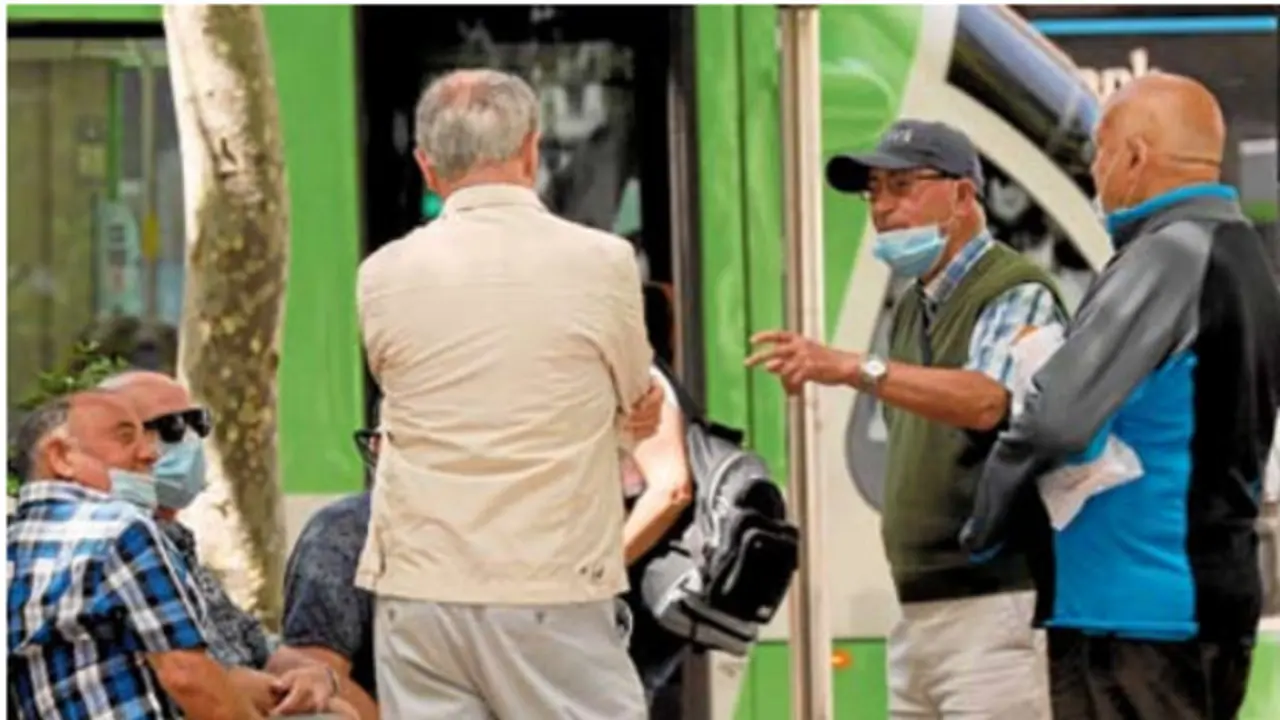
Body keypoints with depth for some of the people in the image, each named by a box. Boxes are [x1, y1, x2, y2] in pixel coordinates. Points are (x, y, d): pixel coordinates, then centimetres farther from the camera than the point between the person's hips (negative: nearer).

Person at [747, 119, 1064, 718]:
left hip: (995, 605, -9)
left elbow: (987, 401, -28)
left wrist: (854, 369, -36)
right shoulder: (913, 308, 19)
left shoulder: (1016, 295, -9)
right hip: (919, 608, 9)